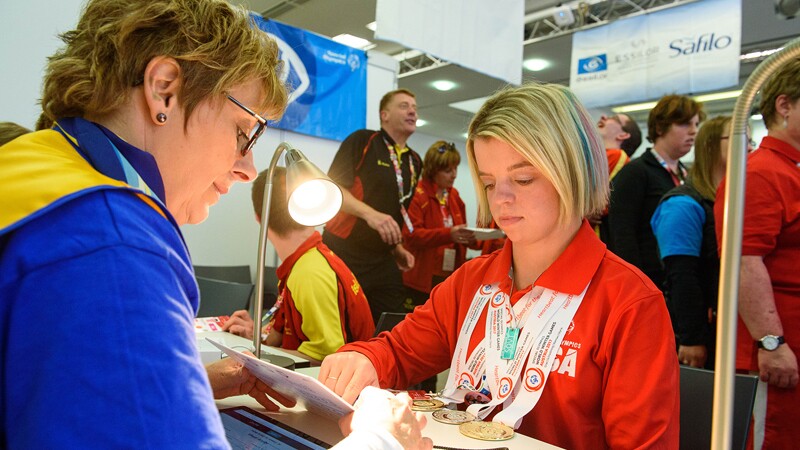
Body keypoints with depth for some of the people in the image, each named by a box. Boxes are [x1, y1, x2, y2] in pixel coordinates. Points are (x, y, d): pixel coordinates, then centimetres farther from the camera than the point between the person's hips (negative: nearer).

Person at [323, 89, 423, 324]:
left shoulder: (415, 162, 15)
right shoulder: (361, 141, -4)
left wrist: (397, 247, 14)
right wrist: (370, 213, -28)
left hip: (383, 261, 6)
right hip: (343, 253, -6)